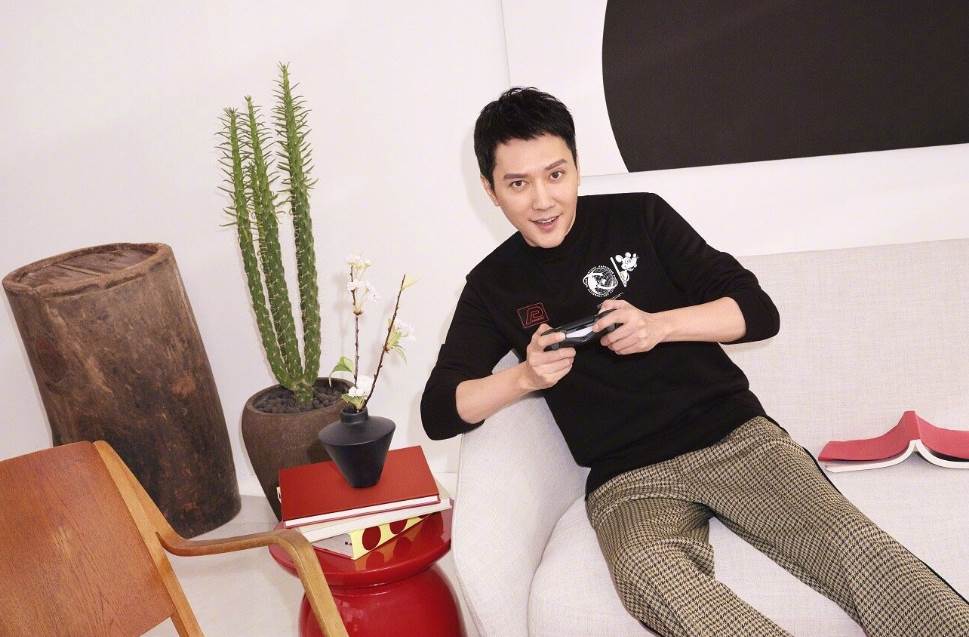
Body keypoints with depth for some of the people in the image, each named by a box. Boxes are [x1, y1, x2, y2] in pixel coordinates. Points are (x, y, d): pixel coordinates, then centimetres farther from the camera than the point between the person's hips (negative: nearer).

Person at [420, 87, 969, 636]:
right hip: (629, 479, 0)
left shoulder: (639, 217, 8)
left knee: (852, 543, -27)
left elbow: (759, 312, 4)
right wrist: (525, 377, -12)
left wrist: (659, 326, -15)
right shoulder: (494, 286, 11)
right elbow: (439, 411, 6)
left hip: (734, 435, 1)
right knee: (649, 574, -36)